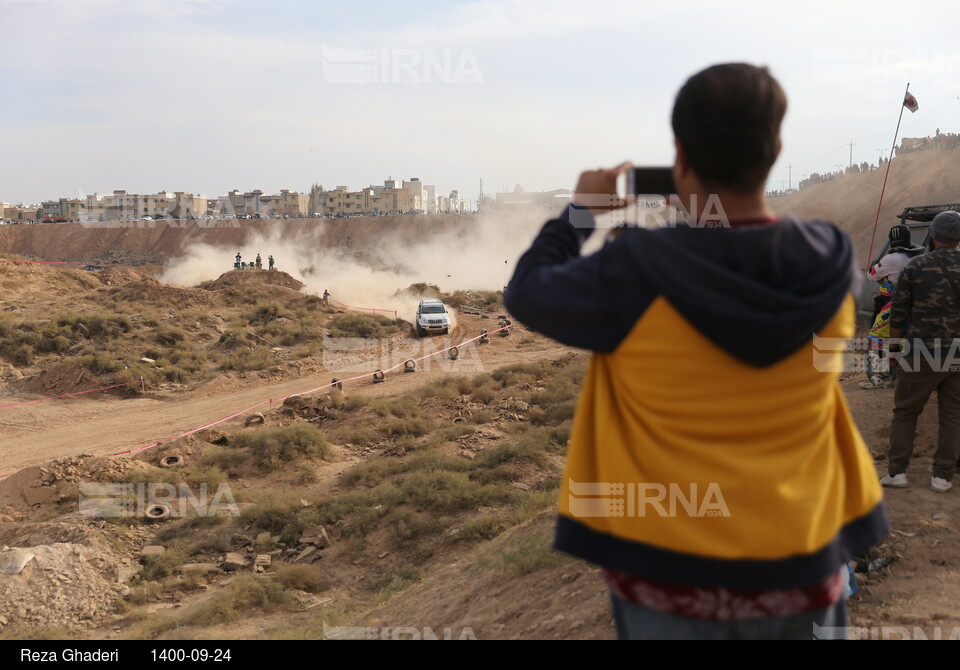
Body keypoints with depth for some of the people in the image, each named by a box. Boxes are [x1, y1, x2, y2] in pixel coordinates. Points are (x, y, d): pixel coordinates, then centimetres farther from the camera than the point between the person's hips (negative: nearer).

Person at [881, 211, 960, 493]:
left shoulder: (916, 267, -5)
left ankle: (896, 471, 8)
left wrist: (894, 349, 6)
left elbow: (899, 313, -3)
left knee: (905, 412, 10)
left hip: (923, 353, -1)